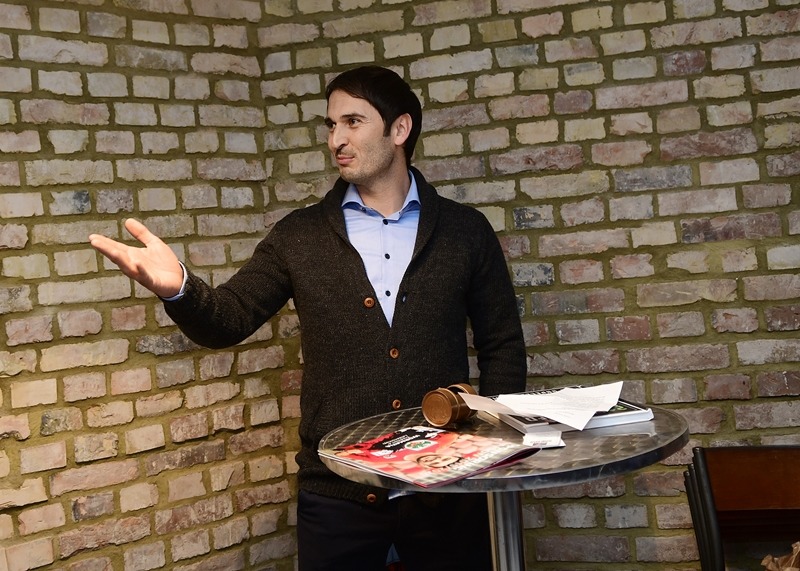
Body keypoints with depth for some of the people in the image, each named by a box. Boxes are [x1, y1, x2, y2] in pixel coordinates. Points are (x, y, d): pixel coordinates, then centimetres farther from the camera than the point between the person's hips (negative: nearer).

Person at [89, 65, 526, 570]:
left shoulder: (465, 230, 3)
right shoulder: (300, 236, 4)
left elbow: (503, 346, 7)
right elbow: (228, 320, -1)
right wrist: (178, 287, -22)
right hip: (338, 489, 0)